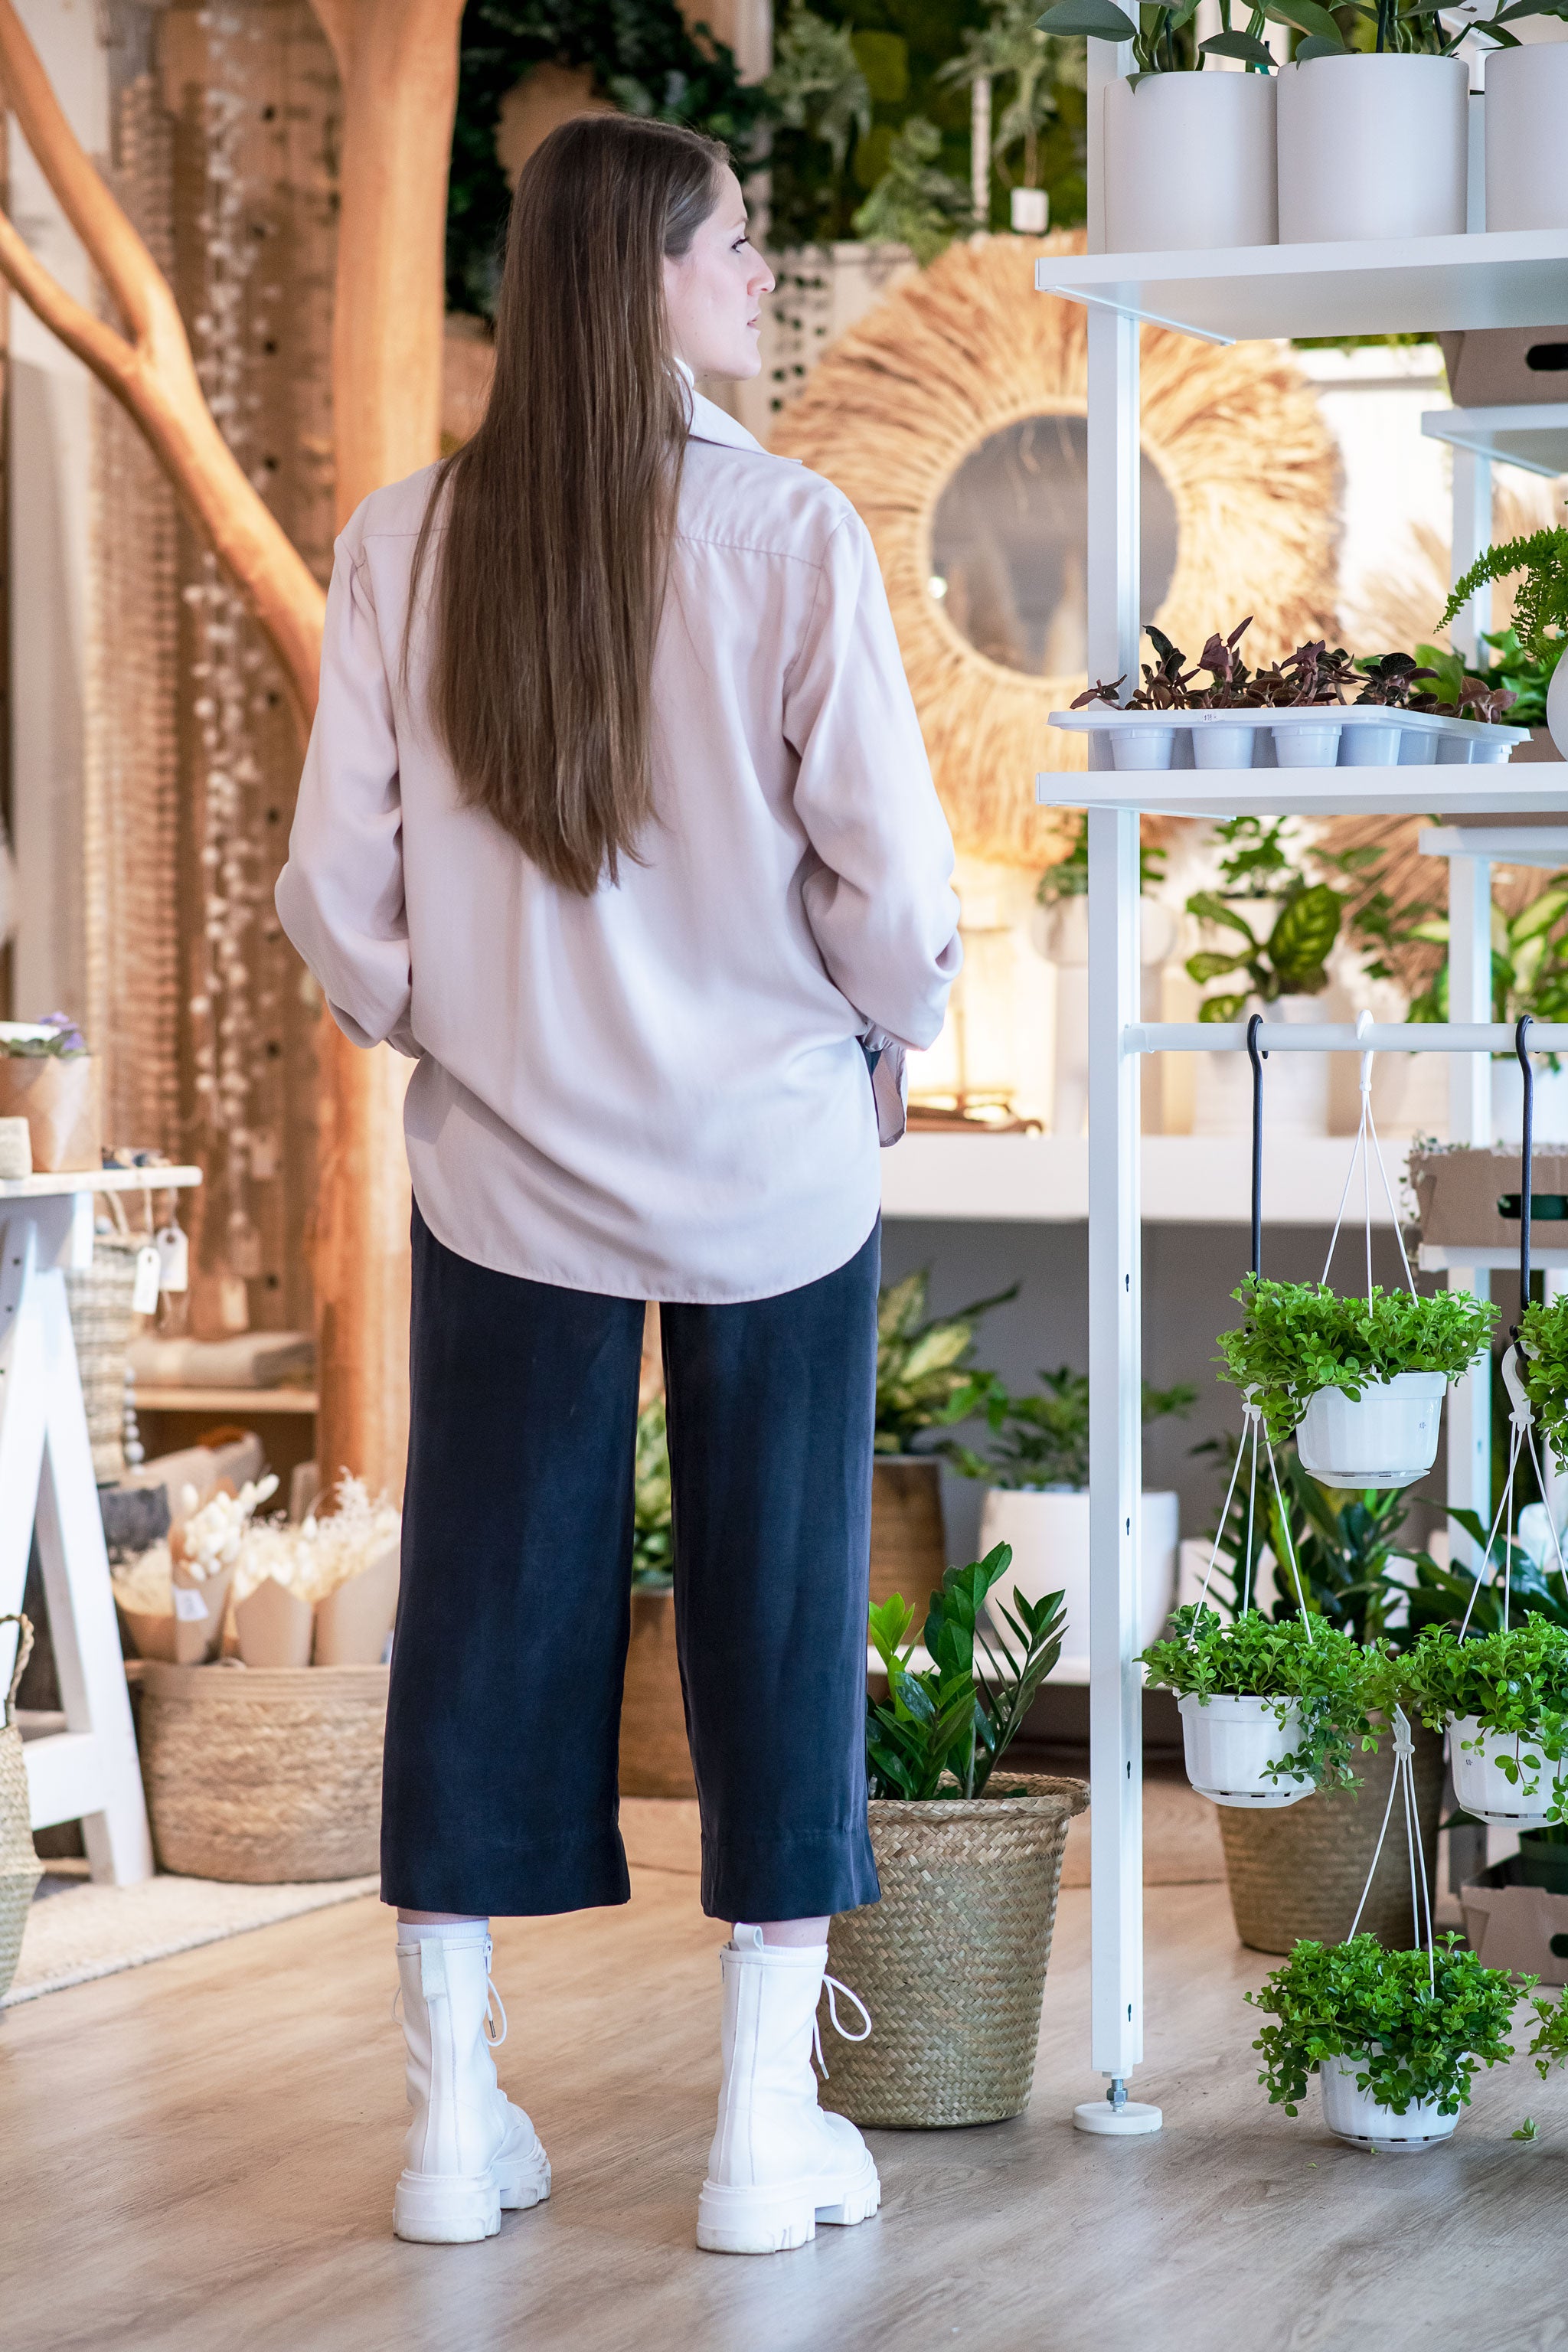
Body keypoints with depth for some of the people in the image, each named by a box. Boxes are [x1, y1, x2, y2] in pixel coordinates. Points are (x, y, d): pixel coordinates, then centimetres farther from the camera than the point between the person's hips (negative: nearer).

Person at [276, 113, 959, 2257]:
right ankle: (768, 2129, 15)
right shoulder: (788, 535, -14)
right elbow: (893, 885, -12)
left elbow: (340, 898, -3)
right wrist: (883, 1041, 9)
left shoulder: (405, 544, -7)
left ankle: (456, 2118, 18)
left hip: (507, 1177, 2)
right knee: (776, 1615, 9)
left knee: (487, 1613, 12)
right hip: (773, 1172, -2)